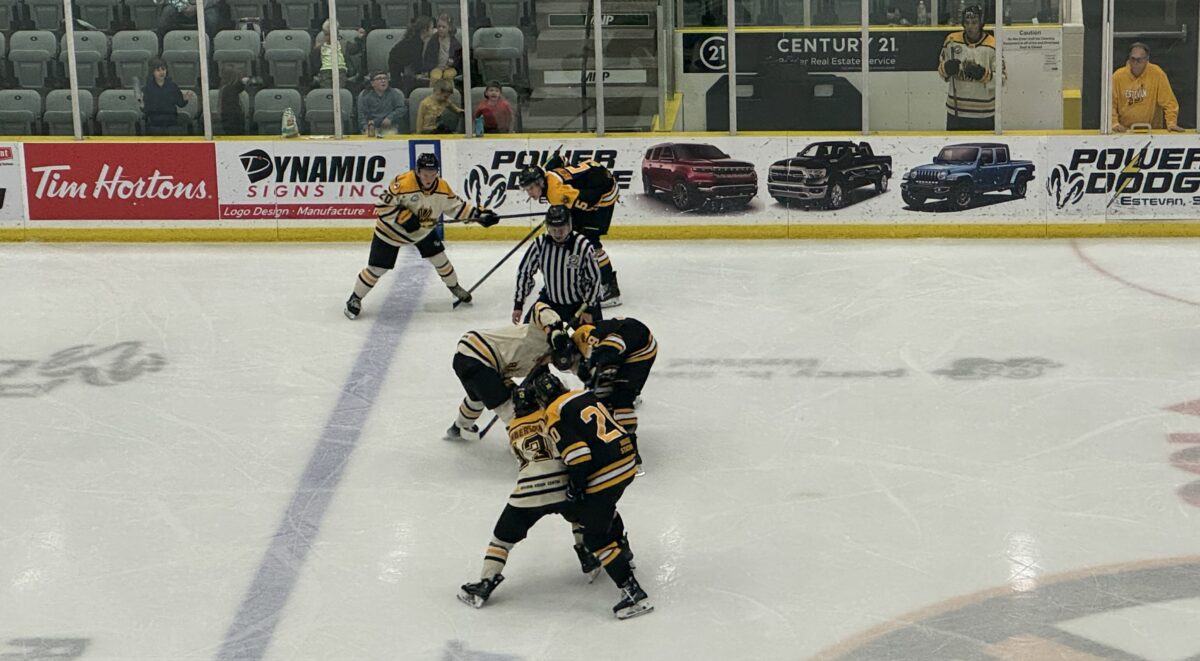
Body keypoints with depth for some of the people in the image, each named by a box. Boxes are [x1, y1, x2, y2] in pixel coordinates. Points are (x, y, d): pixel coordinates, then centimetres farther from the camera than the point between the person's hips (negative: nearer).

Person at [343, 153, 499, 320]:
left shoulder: (442, 188, -15)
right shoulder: (403, 183, -34)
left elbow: (456, 206, -1)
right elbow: (383, 205, -29)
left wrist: (479, 214, -8)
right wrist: (404, 217, -34)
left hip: (422, 230, 5)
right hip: (391, 230, -5)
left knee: (439, 258, 8)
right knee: (377, 268, -4)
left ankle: (453, 286, 35)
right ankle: (355, 299, 13)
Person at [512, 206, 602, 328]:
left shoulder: (583, 246, -23)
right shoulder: (540, 244, -15)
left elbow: (594, 278, -13)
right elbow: (524, 272, -4)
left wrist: (589, 309, -12)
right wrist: (518, 304, -5)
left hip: (579, 303, -3)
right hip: (550, 300, 3)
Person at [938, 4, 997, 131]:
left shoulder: (993, 45, -8)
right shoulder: (952, 40, 1)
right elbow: (941, 70, 11)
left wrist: (983, 74, -24)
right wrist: (947, 68, -12)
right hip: (956, 110, 2)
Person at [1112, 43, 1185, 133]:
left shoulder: (1157, 74, -4)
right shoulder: (1118, 76, 0)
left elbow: (1168, 102, -3)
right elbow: (1111, 104, 2)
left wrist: (1171, 123, -14)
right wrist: (1115, 124, -12)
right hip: (1124, 131, 2)